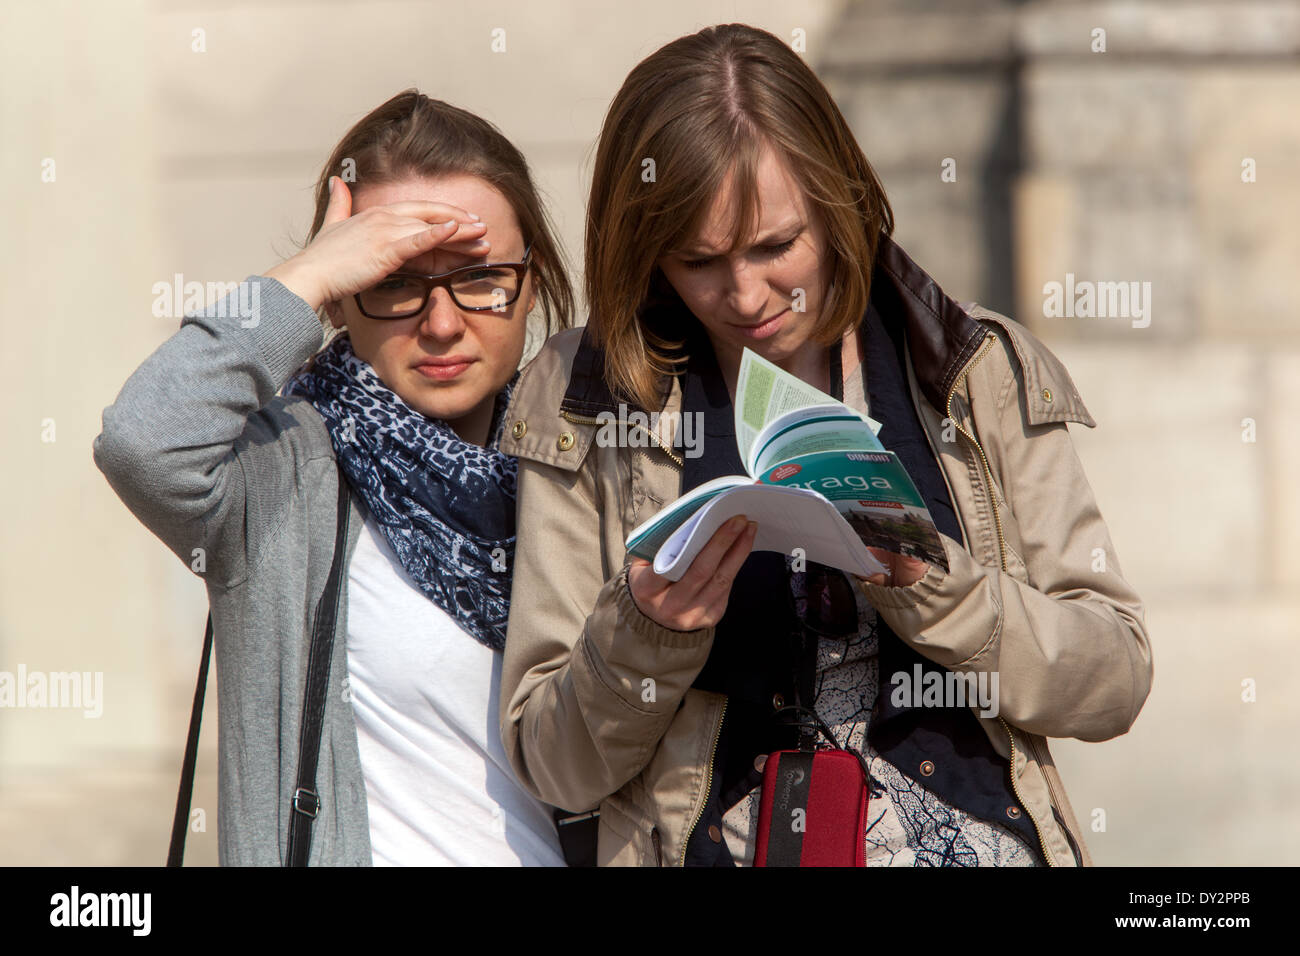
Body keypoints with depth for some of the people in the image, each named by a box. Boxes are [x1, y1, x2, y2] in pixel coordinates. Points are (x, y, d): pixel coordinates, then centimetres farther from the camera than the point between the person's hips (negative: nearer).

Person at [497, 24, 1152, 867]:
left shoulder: (982, 371, 6)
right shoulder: (583, 407, 4)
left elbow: (1115, 680, 2)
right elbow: (556, 767, 5)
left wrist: (924, 581, -10)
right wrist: (644, 631, -12)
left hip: (986, 839, 1)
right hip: (724, 848, 0)